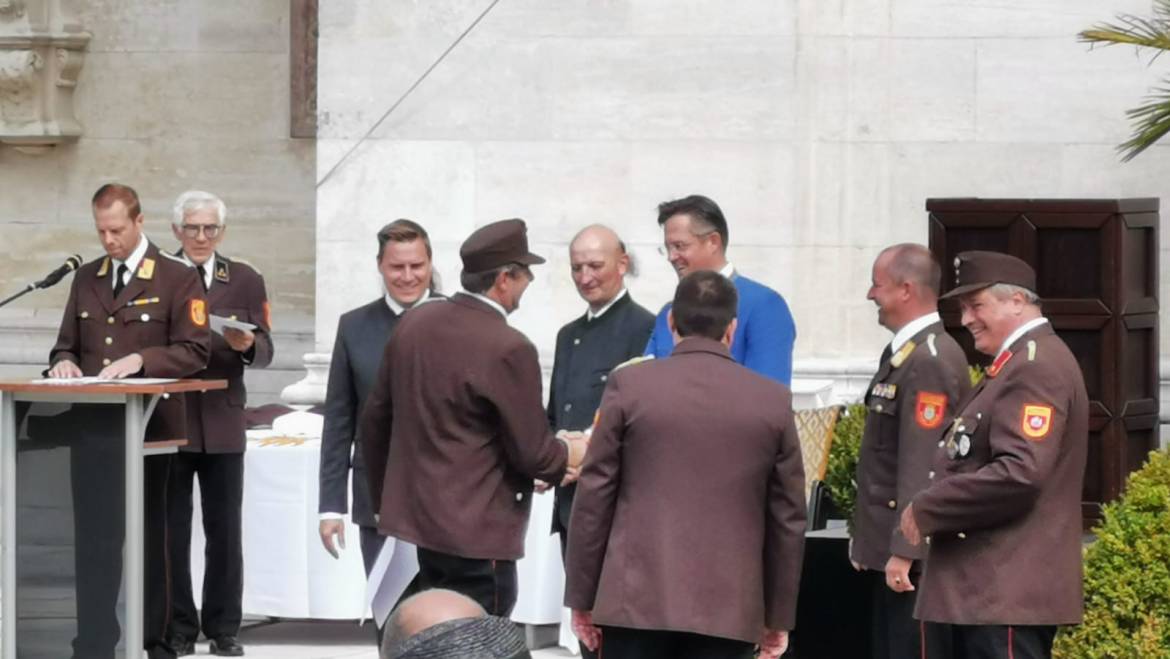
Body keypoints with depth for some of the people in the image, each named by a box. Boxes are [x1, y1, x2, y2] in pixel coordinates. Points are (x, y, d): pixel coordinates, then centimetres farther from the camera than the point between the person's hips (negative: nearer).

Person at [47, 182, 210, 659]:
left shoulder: (177, 278, -1)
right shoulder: (86, 279, 14)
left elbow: (195, 352, -7)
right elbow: (67, 344, 18)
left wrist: (140, 360, -19)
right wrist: (64, 362, -5)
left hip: (151, 428, -4)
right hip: (94, 428, 4)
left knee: (151, 536, 5)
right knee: (93, 539, 1)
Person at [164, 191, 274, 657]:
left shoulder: (245, 281, 9)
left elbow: (265, 352, 4)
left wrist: (248, 345, -17)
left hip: (222, 421, 1)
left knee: (225, 530, 5)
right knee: (171, 529, 2)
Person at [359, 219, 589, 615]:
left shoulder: (413, 323, 4)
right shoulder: (508, 349, -19)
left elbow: (375, 418, 12)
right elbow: (532, 452, -14)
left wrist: (384, 496, 24)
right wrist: (568, 454, 8)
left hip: (415, 518, 8)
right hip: (476, 531, -8)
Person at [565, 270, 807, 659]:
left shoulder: (629, 386, 0)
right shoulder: (773, 401, 4)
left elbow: (594, 498, 1)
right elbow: (787, 517, 8)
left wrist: (581, 596, 8)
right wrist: (779, 614, 16)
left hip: (637, 598, -1)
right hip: (727, 607, 1)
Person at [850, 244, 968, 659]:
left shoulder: (931, 361, -17)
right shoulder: (902, 353, 14)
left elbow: (924, 466, -22)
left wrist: (903, 551, -24)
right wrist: (868, 539, 17)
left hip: (915, 556, -10)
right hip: (890, 546, 10)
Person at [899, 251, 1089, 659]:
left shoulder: (1037, 366, -15)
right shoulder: (1019, 363, 19)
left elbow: (1020, 473, -25)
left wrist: (926, 510, -16)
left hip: (1008, 593, -11)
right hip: (987, 587, 11)